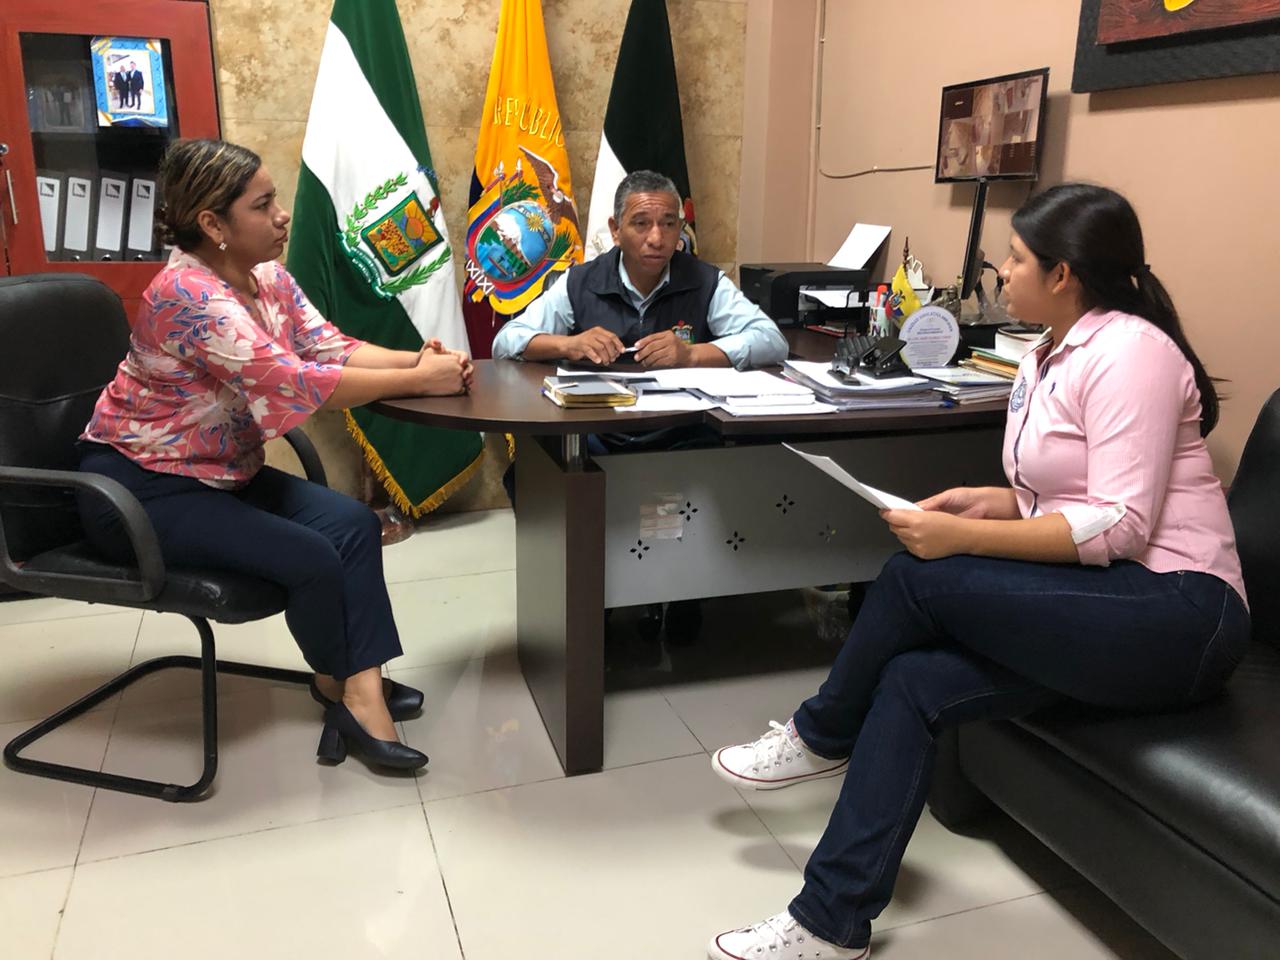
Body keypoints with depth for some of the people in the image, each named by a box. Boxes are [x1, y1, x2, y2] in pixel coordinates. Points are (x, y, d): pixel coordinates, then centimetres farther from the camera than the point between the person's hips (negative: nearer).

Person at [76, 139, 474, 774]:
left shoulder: (267, 277, 1)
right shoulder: (188, 294, -26)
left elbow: (333, 348, -5)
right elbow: (293, 383, -34)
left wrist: (419, 359, -23)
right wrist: (417, 381, -30)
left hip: (222, 472, 8)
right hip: (141, 488, -8)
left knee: (354, 524, -11)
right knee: (312, 559, -19)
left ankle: (359, 687, -12)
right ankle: (343, 682, 7)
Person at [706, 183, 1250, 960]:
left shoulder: (1129, 349, -14)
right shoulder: (1051, 359, 14)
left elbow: (1120, 525, -21)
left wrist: (963, 538, -24)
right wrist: (993, 501, 0)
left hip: (1176, 614, -8)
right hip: (1096, 605, 8)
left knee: (919, 577, -23)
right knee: (913, 681, -15)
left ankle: (824, 737, 4)